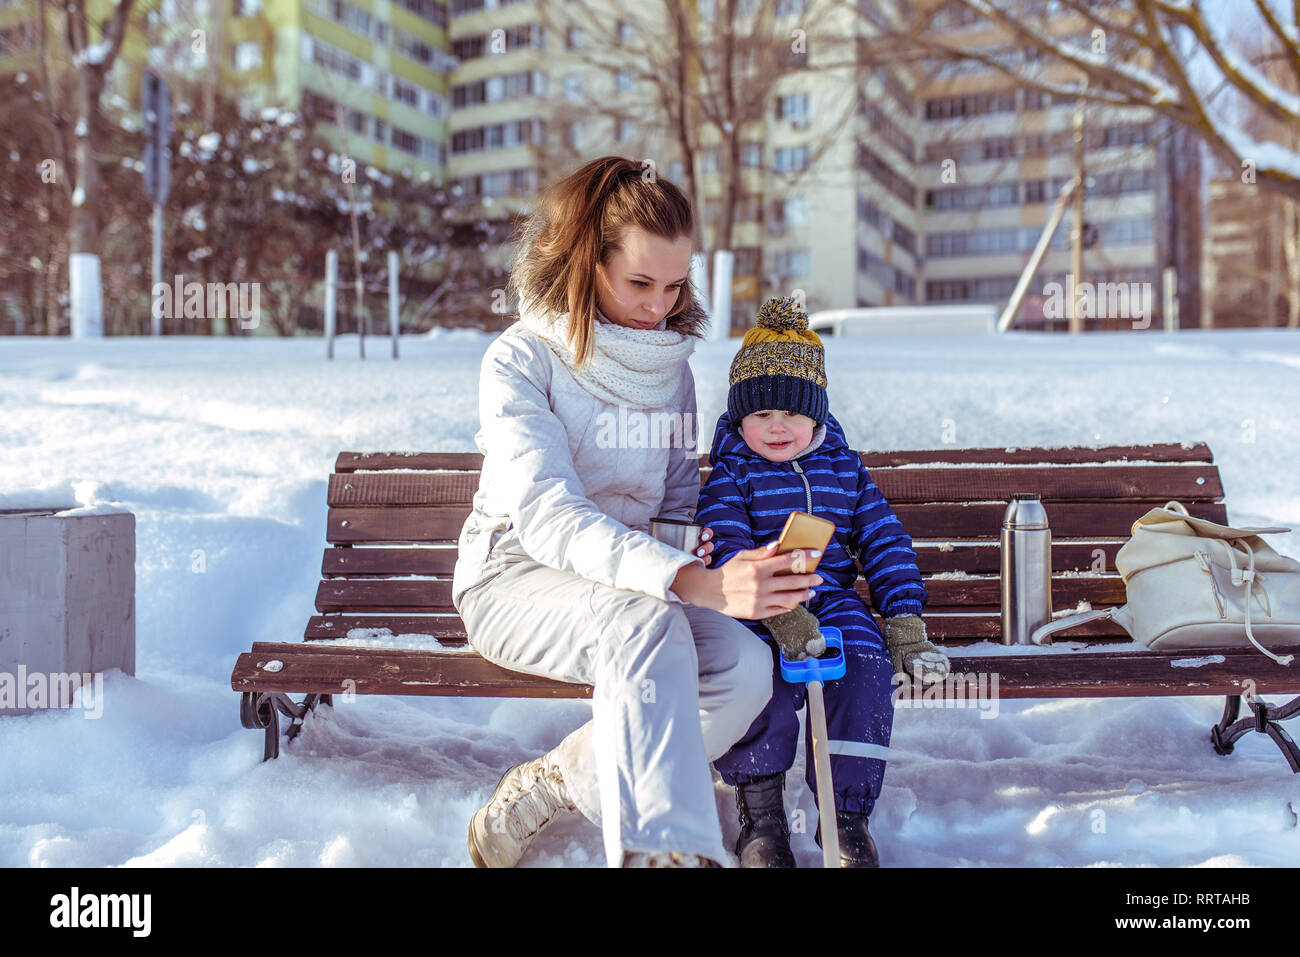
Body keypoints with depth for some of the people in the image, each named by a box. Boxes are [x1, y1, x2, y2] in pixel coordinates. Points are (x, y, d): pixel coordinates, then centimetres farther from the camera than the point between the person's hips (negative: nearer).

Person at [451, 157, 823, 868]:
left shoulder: (671, 366, 8)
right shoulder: (520, 361, -12)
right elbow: (546, 515, -27)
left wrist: (699, 560, -11)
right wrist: (695, 583, -42)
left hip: (629, 581, 6)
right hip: (516, 576, -6)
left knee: (746, 669, -25)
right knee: (644, 623, -38)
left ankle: (544, 789, -10)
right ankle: (663, 849, -40)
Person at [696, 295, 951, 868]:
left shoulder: (844, 469, 14)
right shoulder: (729, 475, 2)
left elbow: (885, 542, 13)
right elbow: (729, 549, -13)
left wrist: (906, 625, 2)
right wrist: (780, 615, -29)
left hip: (833, 601, 3)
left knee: (865, 676, -25)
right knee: (766, 686, -31)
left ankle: (846, 815, -11)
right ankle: (760, 812, -9)